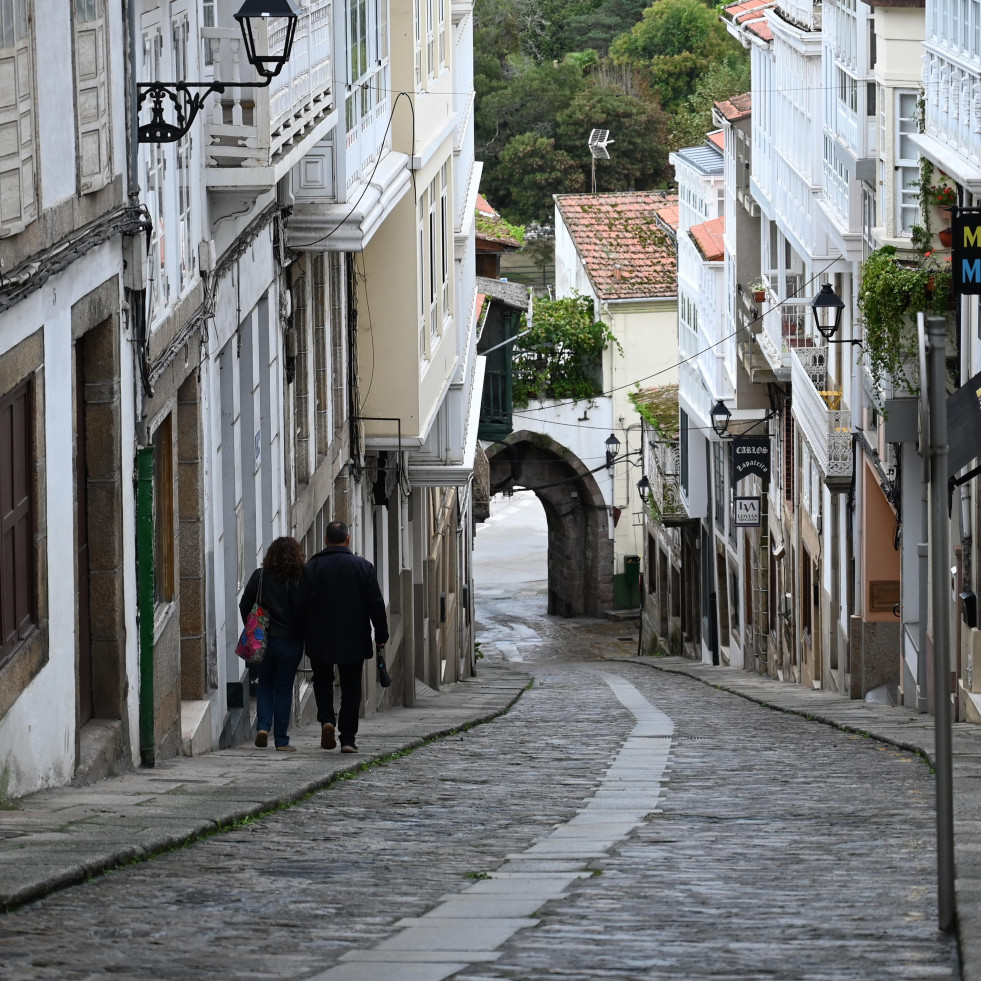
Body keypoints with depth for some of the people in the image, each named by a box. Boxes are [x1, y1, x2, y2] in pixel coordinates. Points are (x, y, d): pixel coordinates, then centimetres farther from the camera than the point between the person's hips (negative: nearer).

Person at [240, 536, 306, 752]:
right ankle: (281, 740, 7)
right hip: (290, 642, -2)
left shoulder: (260, 576, -2)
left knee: (265, 684, 17)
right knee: (284, 689, 5)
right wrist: (303, 636, 3)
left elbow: (245, 605, 2)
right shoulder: (297, 580, -10)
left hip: (264, 640, 2)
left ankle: (263, 725, -2)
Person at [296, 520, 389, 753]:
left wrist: (305, 635, 9)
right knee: (351, 688, 8)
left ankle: (326, 719, -5)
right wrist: (381, 635, 5)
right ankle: (348, 738, 4)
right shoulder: (363, 567, -4)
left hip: (320, 639, 0)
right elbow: (376, 604, -4)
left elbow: (301, 605, -4)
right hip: (354, 641, 0)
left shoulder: (311, 567, -5)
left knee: (322, 680, 19)